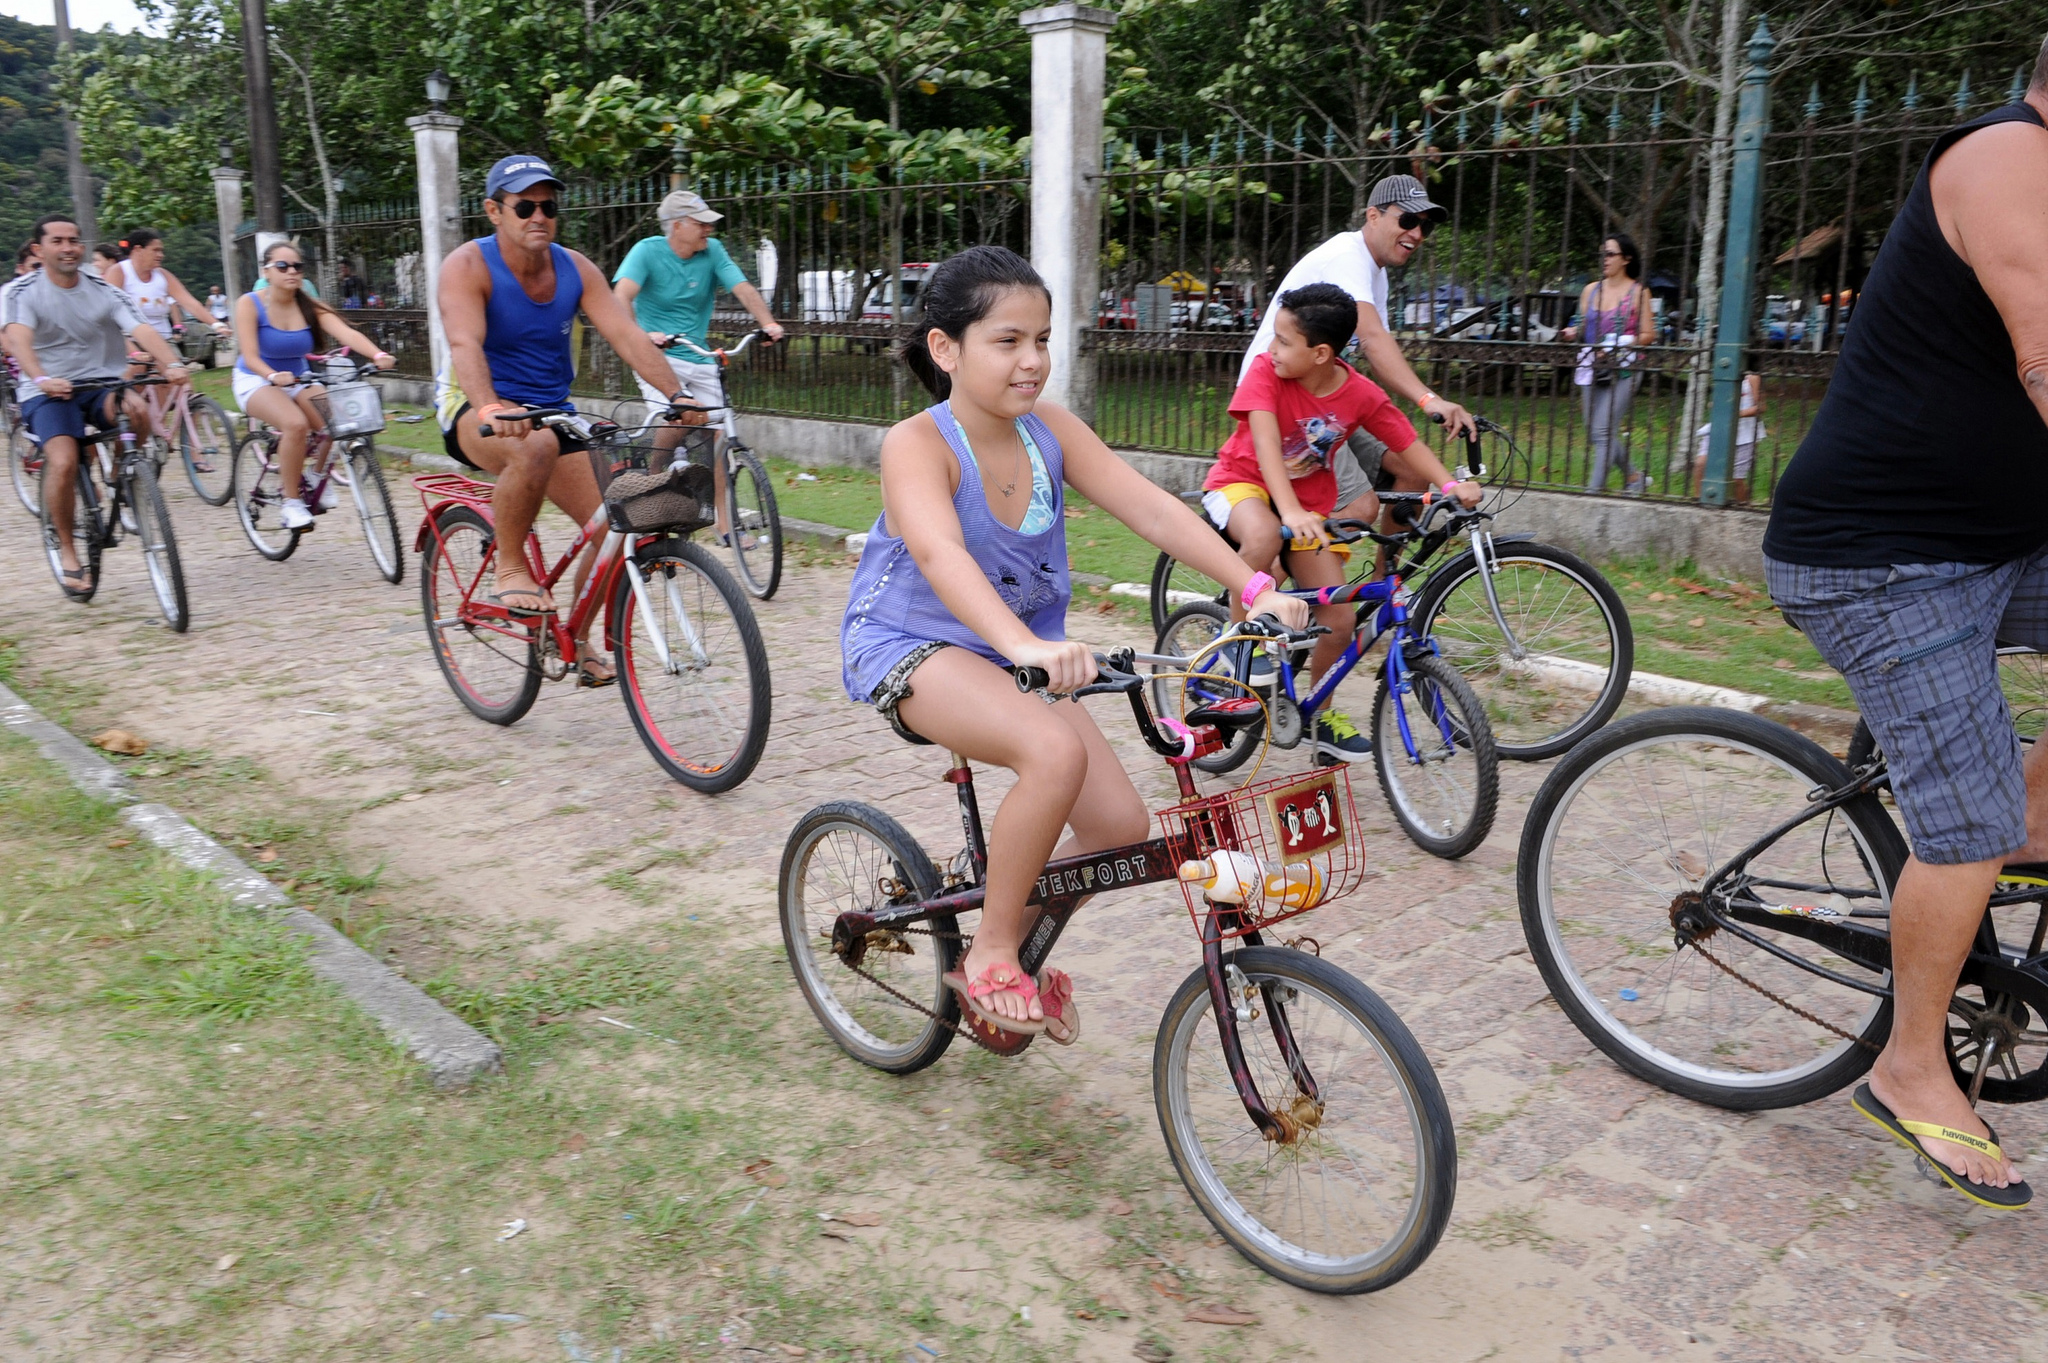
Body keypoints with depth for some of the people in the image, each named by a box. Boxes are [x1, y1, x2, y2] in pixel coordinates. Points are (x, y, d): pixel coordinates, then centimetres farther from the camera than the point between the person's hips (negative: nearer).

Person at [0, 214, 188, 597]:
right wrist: (42, 379, -41)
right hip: (46, 393, -2)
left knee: (135, 410, -34)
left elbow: (142, 330, -10)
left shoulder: (105, 292, 6)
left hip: (100, 383, 2)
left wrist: (172, 364, -32)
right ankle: (68, 552, -4)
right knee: (64, 463, -26)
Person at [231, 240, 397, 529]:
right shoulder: (250, 304, -12)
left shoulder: (309, 307, -5)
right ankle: (291, 503, -18)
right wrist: (275, 376, -45)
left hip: (297, 381, 4)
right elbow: (250, 356, -22)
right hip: (256, 382, -4)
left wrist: (378, 355, -42)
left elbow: (348, 333, -22)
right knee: (295, 423, -34)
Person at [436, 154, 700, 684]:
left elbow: (627, 335, -11)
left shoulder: (575, 269, 0)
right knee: (535, 446, -40)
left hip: (550, 410, 5)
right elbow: (464, 345, -30)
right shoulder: (468, 265, -13)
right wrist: (491, 407, -50)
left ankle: (577, 641, 12)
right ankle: (510, 572, -20)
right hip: (476, 410, -5)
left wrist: (677, 393, -27)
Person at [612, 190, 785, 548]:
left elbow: (743, 288, -10)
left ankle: (722, 521, 13)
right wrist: (642, 335, -42)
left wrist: (767, 322, -29)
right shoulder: (647, 251, -11)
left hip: (699, 358, 4)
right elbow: (621, 297, -24)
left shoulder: (712, 251, -1)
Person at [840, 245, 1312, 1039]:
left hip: (1011, 656, 6)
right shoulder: (917, 444, -21)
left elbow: (1151, 509, -13)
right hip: (908, 648, -6)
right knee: (1056, 752, -34)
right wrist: (1025, 644, -56)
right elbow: (939, 552, -40)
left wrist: (1255, 589, -25)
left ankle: (1010, 951, 21)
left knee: (1120, 826, -5)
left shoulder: (1049, 431, -5)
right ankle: (991, 955, -13)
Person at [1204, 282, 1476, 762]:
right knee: (1263, 536, -40)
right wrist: (1290, 511, -47)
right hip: (1242, 482, -3)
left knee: (1339, 621, -6)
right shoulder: (1265, 371, -21)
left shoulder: (1362, 394, -13)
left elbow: (1410, 444, -7)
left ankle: (1320, 713, 20)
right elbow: (1265, 444, -33)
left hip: (1310, 501, 3)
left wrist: (1450, 485, -25)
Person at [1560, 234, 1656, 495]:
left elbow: (1648, 334, -2)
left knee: (1604, 431, -13)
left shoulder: (1638, 292, -1)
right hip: (1591, 367, 6)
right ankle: (1633, 475, 27)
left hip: (1623, 369, -6)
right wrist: (1572, 332, -6)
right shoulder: (1591, 290, 12)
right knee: (1594, 429, 8)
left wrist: (1618, 347, -16)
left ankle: (1594, 488, -11)